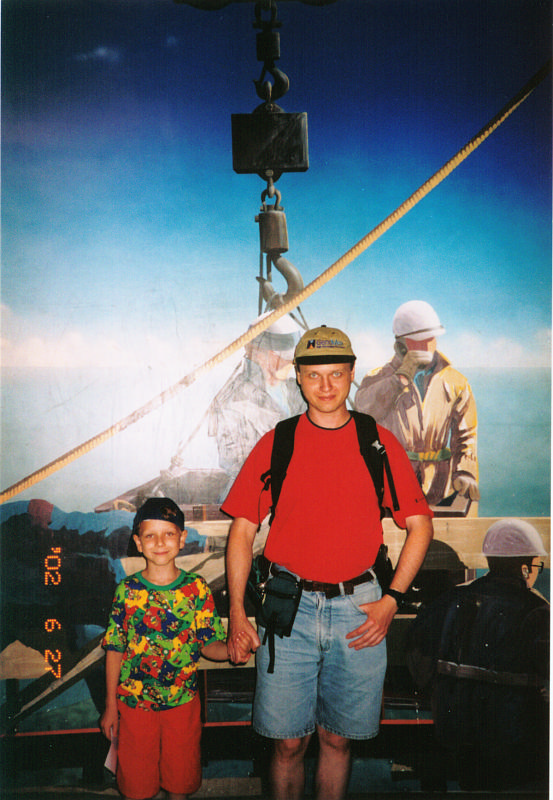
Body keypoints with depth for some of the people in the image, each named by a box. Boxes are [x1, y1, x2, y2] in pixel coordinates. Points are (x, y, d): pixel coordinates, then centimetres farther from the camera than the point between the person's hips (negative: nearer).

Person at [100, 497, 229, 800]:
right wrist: (110, 705, 0)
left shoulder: (197, 588, -7)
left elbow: (209, 644, -6)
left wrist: (231, 649, -27)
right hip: (133, 702, 0)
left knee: (181, 775, 14)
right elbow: (115, 649, -2)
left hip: (182, 702, 0)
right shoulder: (127, 590, -7)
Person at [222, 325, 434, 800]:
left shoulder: (380, 443, 3)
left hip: (358, 608, 1)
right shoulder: (275, 444, 2)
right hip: (289, 605, 0)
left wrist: (392, 600, -3)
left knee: (338, 738, 13)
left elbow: (420, 524, 5)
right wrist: (237, 612, -2)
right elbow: (243, 529, 4)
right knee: (289, 741, 6)